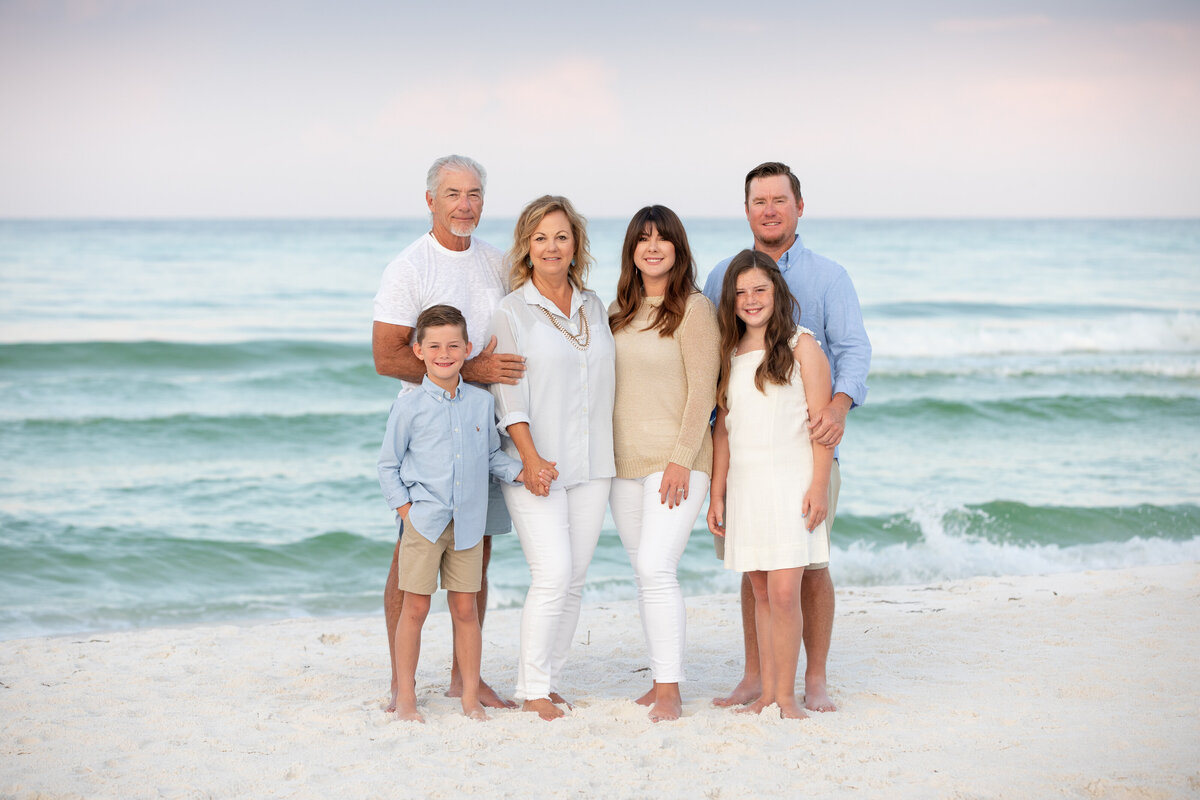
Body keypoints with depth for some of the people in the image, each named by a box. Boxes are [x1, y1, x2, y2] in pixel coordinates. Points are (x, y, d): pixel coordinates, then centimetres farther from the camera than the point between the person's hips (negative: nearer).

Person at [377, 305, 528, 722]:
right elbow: (389, 465, 2)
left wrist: (521, 472, 0)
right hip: (424, 522, -3)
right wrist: (405, 509, -6)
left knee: (465, 609, 7)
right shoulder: (410, 405, -4)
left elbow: (493, 454, 17)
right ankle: (406, 696, 11)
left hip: (468, 523, 3)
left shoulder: (481, 402, 6)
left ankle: (471, 697, 15)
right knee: (415, 608, 1)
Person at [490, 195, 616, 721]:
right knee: (552, 574, -14)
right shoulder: (512, 313, -1)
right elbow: (509, 396, -8)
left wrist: (614, 456, 13)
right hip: (536, 466, -5)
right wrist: (530, 456, -19)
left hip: (592, 465, 5)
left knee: (574, 580, 5)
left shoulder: (593, 307, 13)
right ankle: (532, 690, -4)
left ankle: (548, 682, 14)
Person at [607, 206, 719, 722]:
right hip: (625, 462, 7)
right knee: (645, 573, 9)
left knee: (656, 568, -15)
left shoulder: (694, 309, -8)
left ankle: (669, 691, -11)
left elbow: (703, 390, -11)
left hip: (676, 461, -7)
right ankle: (661, 680, 16)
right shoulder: (620, 311, 12)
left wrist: (681, 460, -16)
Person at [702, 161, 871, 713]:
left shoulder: (828, 277, 5)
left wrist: (839, 405, -26)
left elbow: (853, 348, -6)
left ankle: (815, 679, 9)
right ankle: (755, 676, 15)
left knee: (810, 564, -1)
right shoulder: (722, 276, 12)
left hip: (807, 441, -2)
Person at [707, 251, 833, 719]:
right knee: (760, 594, 6)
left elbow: (822, 421, -3)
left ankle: (786, 696, -4)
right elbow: (723, 429, 15)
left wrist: (819, 486, -11)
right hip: (745, 487, 4)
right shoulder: (729, 354, 13)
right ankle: (767, 693, 10)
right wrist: (717, 495, 12)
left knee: (784, 593, -11)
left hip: (790, 484, -4)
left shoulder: (801, 346, 0)